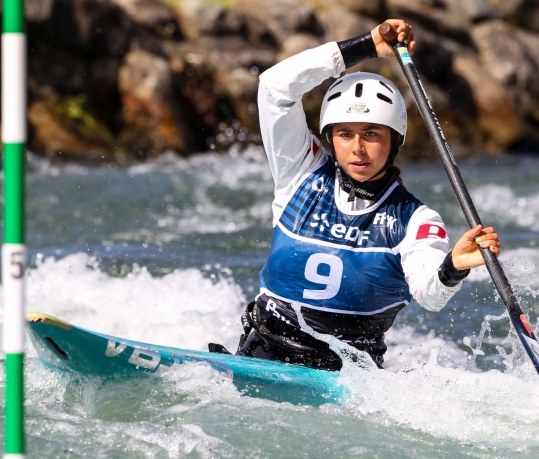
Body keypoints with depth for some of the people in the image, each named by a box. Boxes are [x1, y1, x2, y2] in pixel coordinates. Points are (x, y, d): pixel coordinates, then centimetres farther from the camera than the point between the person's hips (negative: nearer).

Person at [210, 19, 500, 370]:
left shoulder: (415, 220, 2)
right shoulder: (306, 174, 7)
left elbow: (429, 295, -17)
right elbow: (277, 85, -2)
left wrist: (453, 268, -40)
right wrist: (368, 47, -6)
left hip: (348, 370, -1)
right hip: (263, 354, 1)